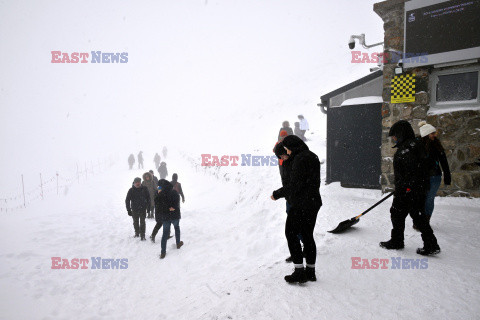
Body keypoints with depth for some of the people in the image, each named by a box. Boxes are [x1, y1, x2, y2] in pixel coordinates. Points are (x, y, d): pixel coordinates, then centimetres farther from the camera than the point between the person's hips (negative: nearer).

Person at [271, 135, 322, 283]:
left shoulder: (300, 159, -17)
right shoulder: (312, 157, 13)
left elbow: (294, 186, -20)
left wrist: (276, 194, -9)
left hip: (300, 204, -9)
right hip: (314, 202, 9)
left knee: (291, 234, 2)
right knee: (308, 236, 14)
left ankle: (299, 271, 4)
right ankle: (310, 271, 22)